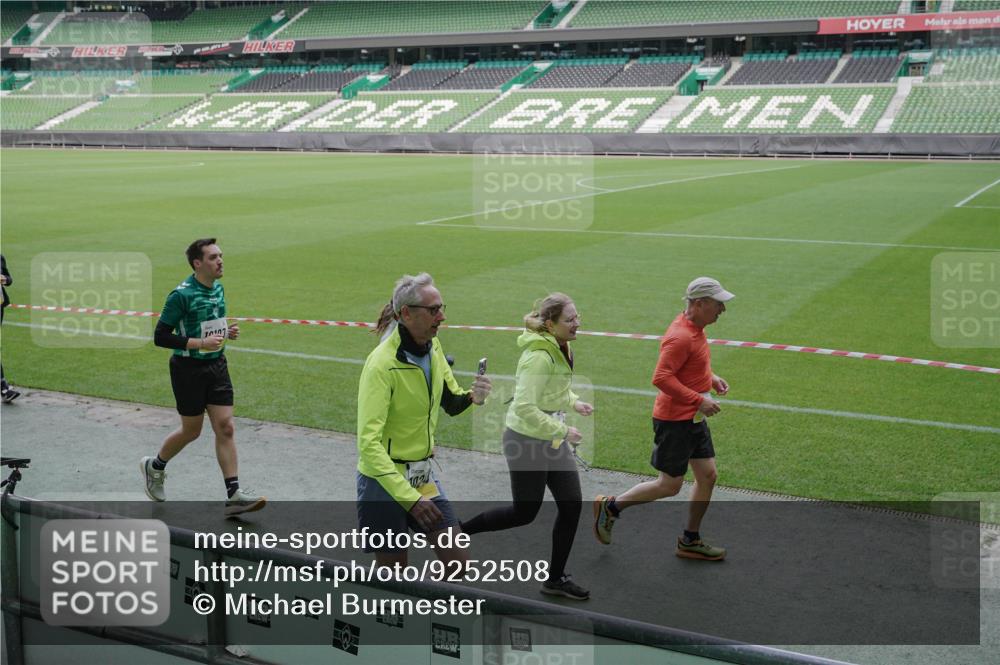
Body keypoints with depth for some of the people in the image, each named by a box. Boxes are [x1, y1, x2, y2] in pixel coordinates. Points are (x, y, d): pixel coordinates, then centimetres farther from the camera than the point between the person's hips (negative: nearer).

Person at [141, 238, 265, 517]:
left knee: (225, 428, -1)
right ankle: (154, 467, 35)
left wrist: (226, 331, 1)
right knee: (192, 430, 7)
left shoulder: (218, 288, 6)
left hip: (216, 365, 6)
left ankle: (233, 494, 0)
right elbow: (160, 337, -17)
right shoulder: (182, 295, -17)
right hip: (189, 368, -6)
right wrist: (200, 343, -23)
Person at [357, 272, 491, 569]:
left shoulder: (433, 347, 0)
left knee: (458, 561, 5)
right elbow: (369, 442, -28)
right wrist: (408, 497, -32)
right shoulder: (383, 363, -23)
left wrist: (472, 397, -10)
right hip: (385, 480, -7)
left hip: (423, 475, 7)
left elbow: (450, 402, 14)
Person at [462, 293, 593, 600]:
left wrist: (573, 402, 4)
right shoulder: (538, 356, -26)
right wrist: (562, 431, -22)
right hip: (527, 439, -9)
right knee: (525, 512, 5)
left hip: (553, 439, 9)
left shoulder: (560, 347, 3)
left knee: (572, 505, 7)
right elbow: (525, 408, -29)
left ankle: (556, 578, 21)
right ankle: (458, 531, 25)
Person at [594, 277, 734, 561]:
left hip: (693, 419, 10)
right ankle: (611, 506, 17)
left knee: (708, 476, 10)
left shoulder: (695, 329, 9)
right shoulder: (681, 337, -23)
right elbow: (661, 378, -28)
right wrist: (699, 400, -26)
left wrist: (712, 379, 8)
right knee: (669, 486, 0)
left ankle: (690, 542, 23)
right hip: (674, 420, -10)